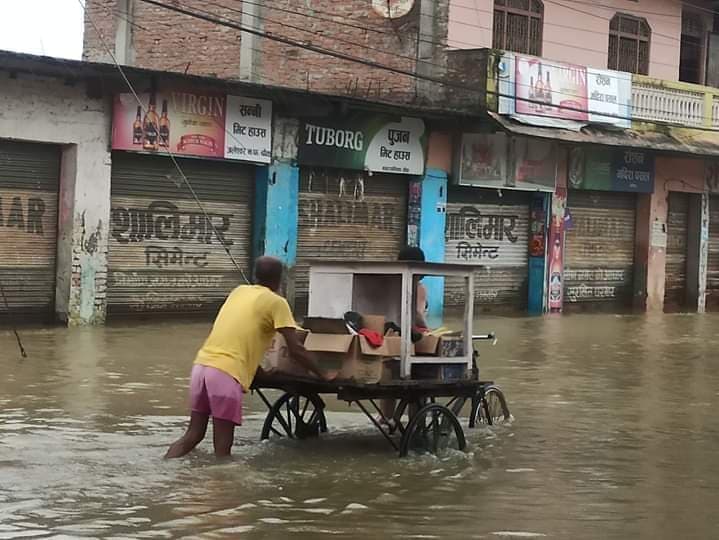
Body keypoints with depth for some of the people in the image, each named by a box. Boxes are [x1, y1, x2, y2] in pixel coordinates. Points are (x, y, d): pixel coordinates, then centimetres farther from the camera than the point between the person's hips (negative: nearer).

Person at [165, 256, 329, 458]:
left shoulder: (238, 291, 22)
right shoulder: (276, 302, 3)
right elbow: (295, 350, -1)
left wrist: (255, 367, 47)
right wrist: (322, 376, 10)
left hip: (202, 365, 7)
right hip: (227, 374, -7)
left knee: (193, 435, 14)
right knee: (222, 448, -2)